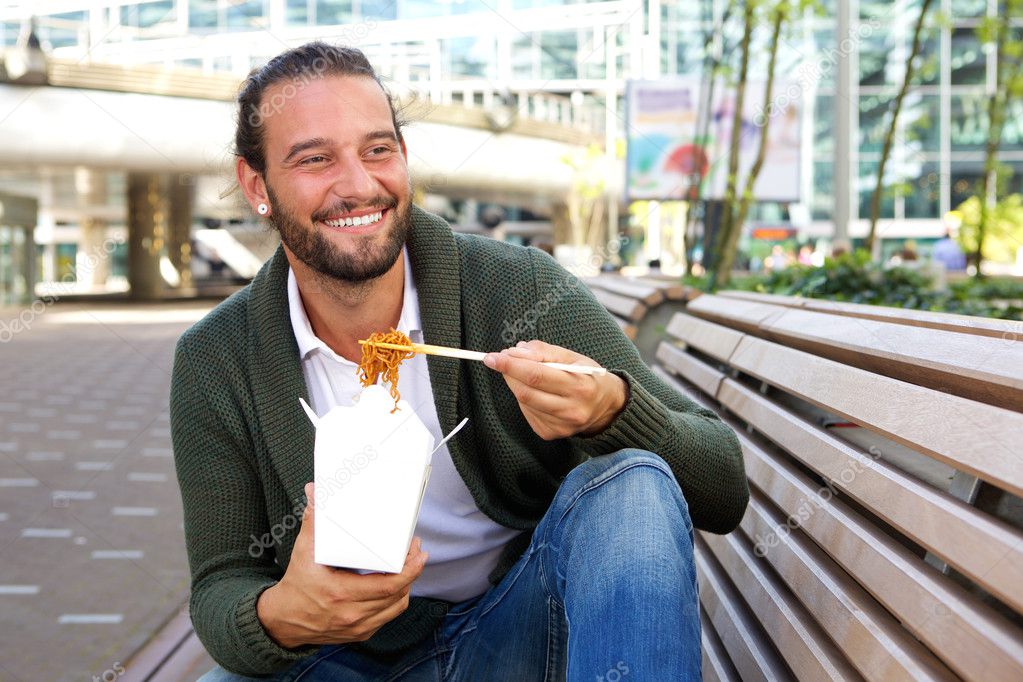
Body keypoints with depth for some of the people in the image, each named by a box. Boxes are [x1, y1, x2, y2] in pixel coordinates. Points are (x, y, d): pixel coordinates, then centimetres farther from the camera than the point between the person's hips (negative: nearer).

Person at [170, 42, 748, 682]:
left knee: (634, 484, -27)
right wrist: (278, 620, -29)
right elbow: (221, 585, -4)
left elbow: (725, 491, -14)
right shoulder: (214, 364, -8)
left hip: (527, 630, 0)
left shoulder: (519, 288, -14)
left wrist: (612, 409, -37)